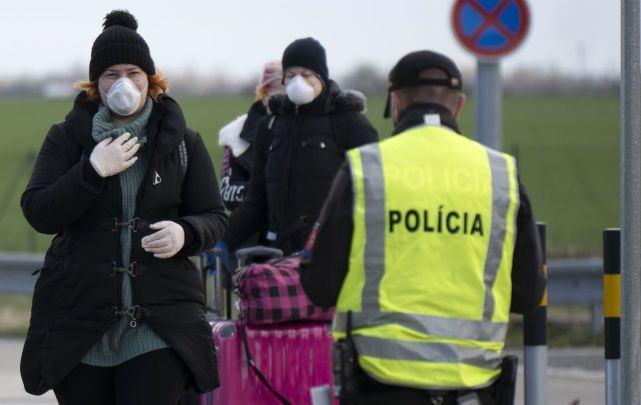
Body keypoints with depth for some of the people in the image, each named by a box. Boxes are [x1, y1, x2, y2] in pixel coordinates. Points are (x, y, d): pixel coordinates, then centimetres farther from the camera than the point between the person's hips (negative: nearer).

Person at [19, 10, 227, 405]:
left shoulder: (182, 142, 8)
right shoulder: (67, 137, 6)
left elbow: (215, 218, 10)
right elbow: (38, 213, -4)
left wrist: (185, 233, -13)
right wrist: (92, 171, -16)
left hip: (159, 321, -1)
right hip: (79, 322, 1)